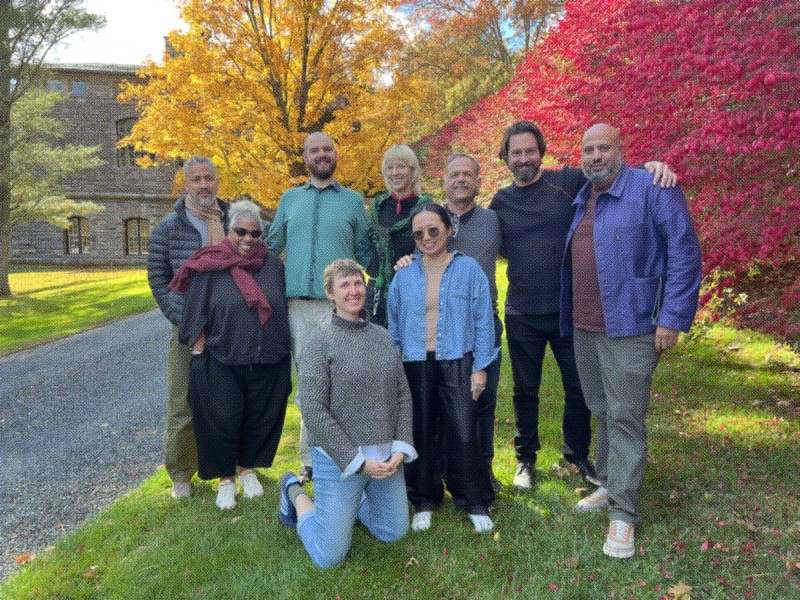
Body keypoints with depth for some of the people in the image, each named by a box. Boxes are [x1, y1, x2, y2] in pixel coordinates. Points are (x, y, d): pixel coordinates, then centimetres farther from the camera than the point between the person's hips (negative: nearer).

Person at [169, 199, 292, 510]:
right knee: (222, 422, 5)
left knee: (261, 419, 13)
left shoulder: (273, 264, 5)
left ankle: (248, 469, 35)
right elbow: (195, 314, -3)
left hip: (268, 364, 3)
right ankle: (225, 479, 25)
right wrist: (200, 353, -6)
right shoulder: (210, 267, -5)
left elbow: (283, 309, 12)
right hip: (222, 364, -3)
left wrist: (282, 350, 12)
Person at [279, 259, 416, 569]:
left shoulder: (383, 336, 5)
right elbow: (313, 410, -16)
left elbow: (403, 396, 7)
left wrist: (401, 449, -5)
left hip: (387, 456, 5)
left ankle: (352, 501, 42)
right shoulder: (321, 340, -11)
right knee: (329, 556, 5)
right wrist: (357, 461, -16)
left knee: (393, 533, 18)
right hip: (338, 458, -5)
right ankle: (295, 493, 29)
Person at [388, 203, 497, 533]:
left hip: (456, 363, -2)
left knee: (464, 435, -3)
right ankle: (423, 502, 27)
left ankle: (476, 503, 17)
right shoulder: (404, 275, 5)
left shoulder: (469, 269, -2)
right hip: (416, 366, 3)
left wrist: (480, 367, -4)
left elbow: (483, 321, -1)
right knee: (420, 435, 9)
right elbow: (394, 326, 12)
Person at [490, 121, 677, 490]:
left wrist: (651, 166, -28)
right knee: (525, 390, 14)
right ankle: (526, 458, 33)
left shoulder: (568, 182, -3)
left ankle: (578, 455, 35)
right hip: (522, 316, 1)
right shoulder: (501, 202, 4)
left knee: (579, 389, 12)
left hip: (569, 309, -1)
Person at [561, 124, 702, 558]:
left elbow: (684, 253, -11)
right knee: (601, 412, 16)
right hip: (583, 327, 7)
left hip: (629, 327, -7)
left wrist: (673, 319, -16)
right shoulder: (580, 200, 14)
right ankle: (609, 486, 32)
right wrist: (569, 317, 16)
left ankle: (622, 513, 8)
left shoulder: (653, 189, -7)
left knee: (625, 418, -3)